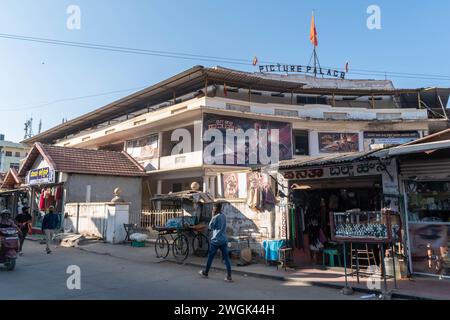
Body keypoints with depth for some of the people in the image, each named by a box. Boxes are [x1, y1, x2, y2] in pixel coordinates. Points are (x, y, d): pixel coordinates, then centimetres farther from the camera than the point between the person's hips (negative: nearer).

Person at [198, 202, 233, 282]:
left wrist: (213, 217, -2)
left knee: (210, 257, 11)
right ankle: (229, 277, -4)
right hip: (224, 240, 6)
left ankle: (205, 273, 27)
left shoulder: (216, 217, -14)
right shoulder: (224, 216, 9)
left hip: (216, 240, -6)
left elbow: (211, 227, -5)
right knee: (226, 258, 1)